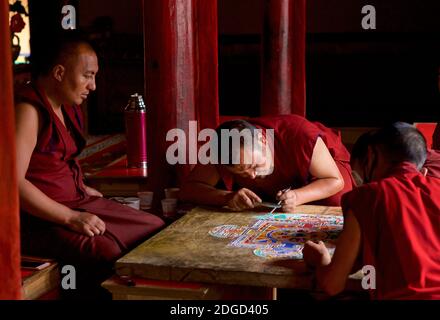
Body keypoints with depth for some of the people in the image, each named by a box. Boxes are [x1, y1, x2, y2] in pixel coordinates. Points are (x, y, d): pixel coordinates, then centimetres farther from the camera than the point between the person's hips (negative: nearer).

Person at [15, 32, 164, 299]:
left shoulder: (68, 108, 13)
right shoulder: (29, 110, -17)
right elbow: (13, 182, -25)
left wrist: (81, 189, 13)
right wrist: (71, 218, -27)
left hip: (75, 204, 10)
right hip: (39, 217, -10)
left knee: (156, 229, 1)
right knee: (107, 253, -33)